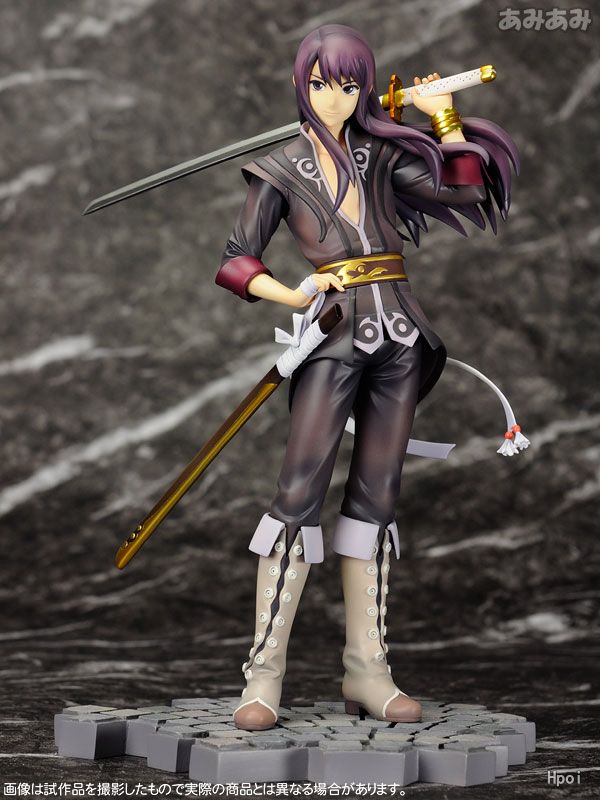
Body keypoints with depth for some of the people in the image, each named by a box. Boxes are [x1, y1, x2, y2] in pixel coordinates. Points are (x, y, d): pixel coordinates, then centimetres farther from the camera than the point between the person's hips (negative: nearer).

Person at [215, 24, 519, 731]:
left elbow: (463, 187, 5)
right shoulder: (282, 169, 5)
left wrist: (445, 121, 0)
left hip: (397, 338, 4)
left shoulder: (382, 155, 13)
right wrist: (293, 296, -13)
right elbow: (237, 260, 2)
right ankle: (265, 672, -6)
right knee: (299, 494, -11)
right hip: (336, 339, -4)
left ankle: (366, 670, 11)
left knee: (375, 497, 6)